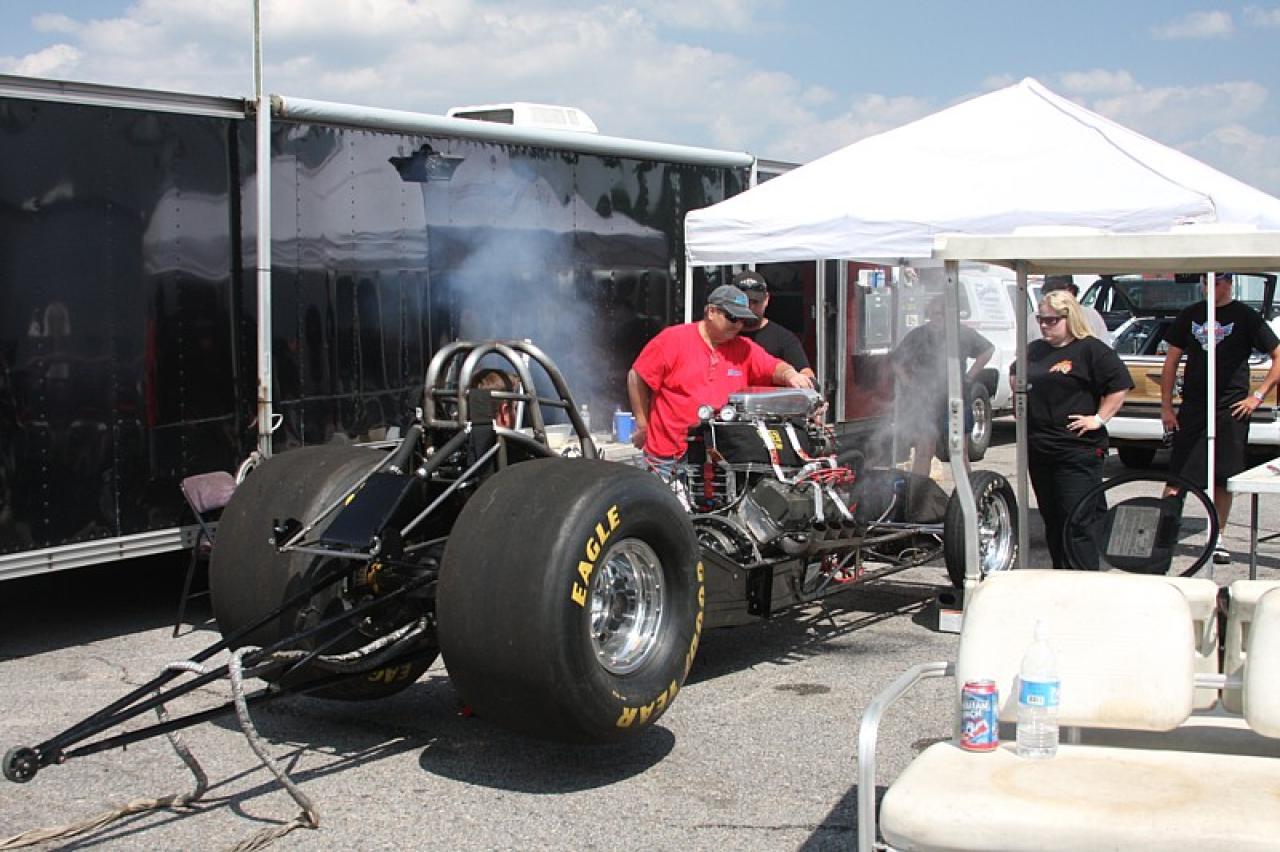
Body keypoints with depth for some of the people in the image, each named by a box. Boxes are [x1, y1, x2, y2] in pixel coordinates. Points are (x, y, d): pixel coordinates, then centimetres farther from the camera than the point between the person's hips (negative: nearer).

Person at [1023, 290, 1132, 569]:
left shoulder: (1090, 349, -6)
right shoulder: (1034, 350, 15)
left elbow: (1120, 385, -11)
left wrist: (1099, 418, -13)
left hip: (1077, 450, -7)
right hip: (1038, 449, 7)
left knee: (1078, 522, -9)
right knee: (1052, 522, 14)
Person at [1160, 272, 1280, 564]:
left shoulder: (1246, 317, 1)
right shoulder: (1189, 315, 10)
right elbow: (1171, 361, 12)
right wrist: (1166, 406, 5)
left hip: (1230, 409, -2)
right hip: (1191, 409, 2)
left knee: (1223, 479, 4)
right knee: (1176, 477, -1)